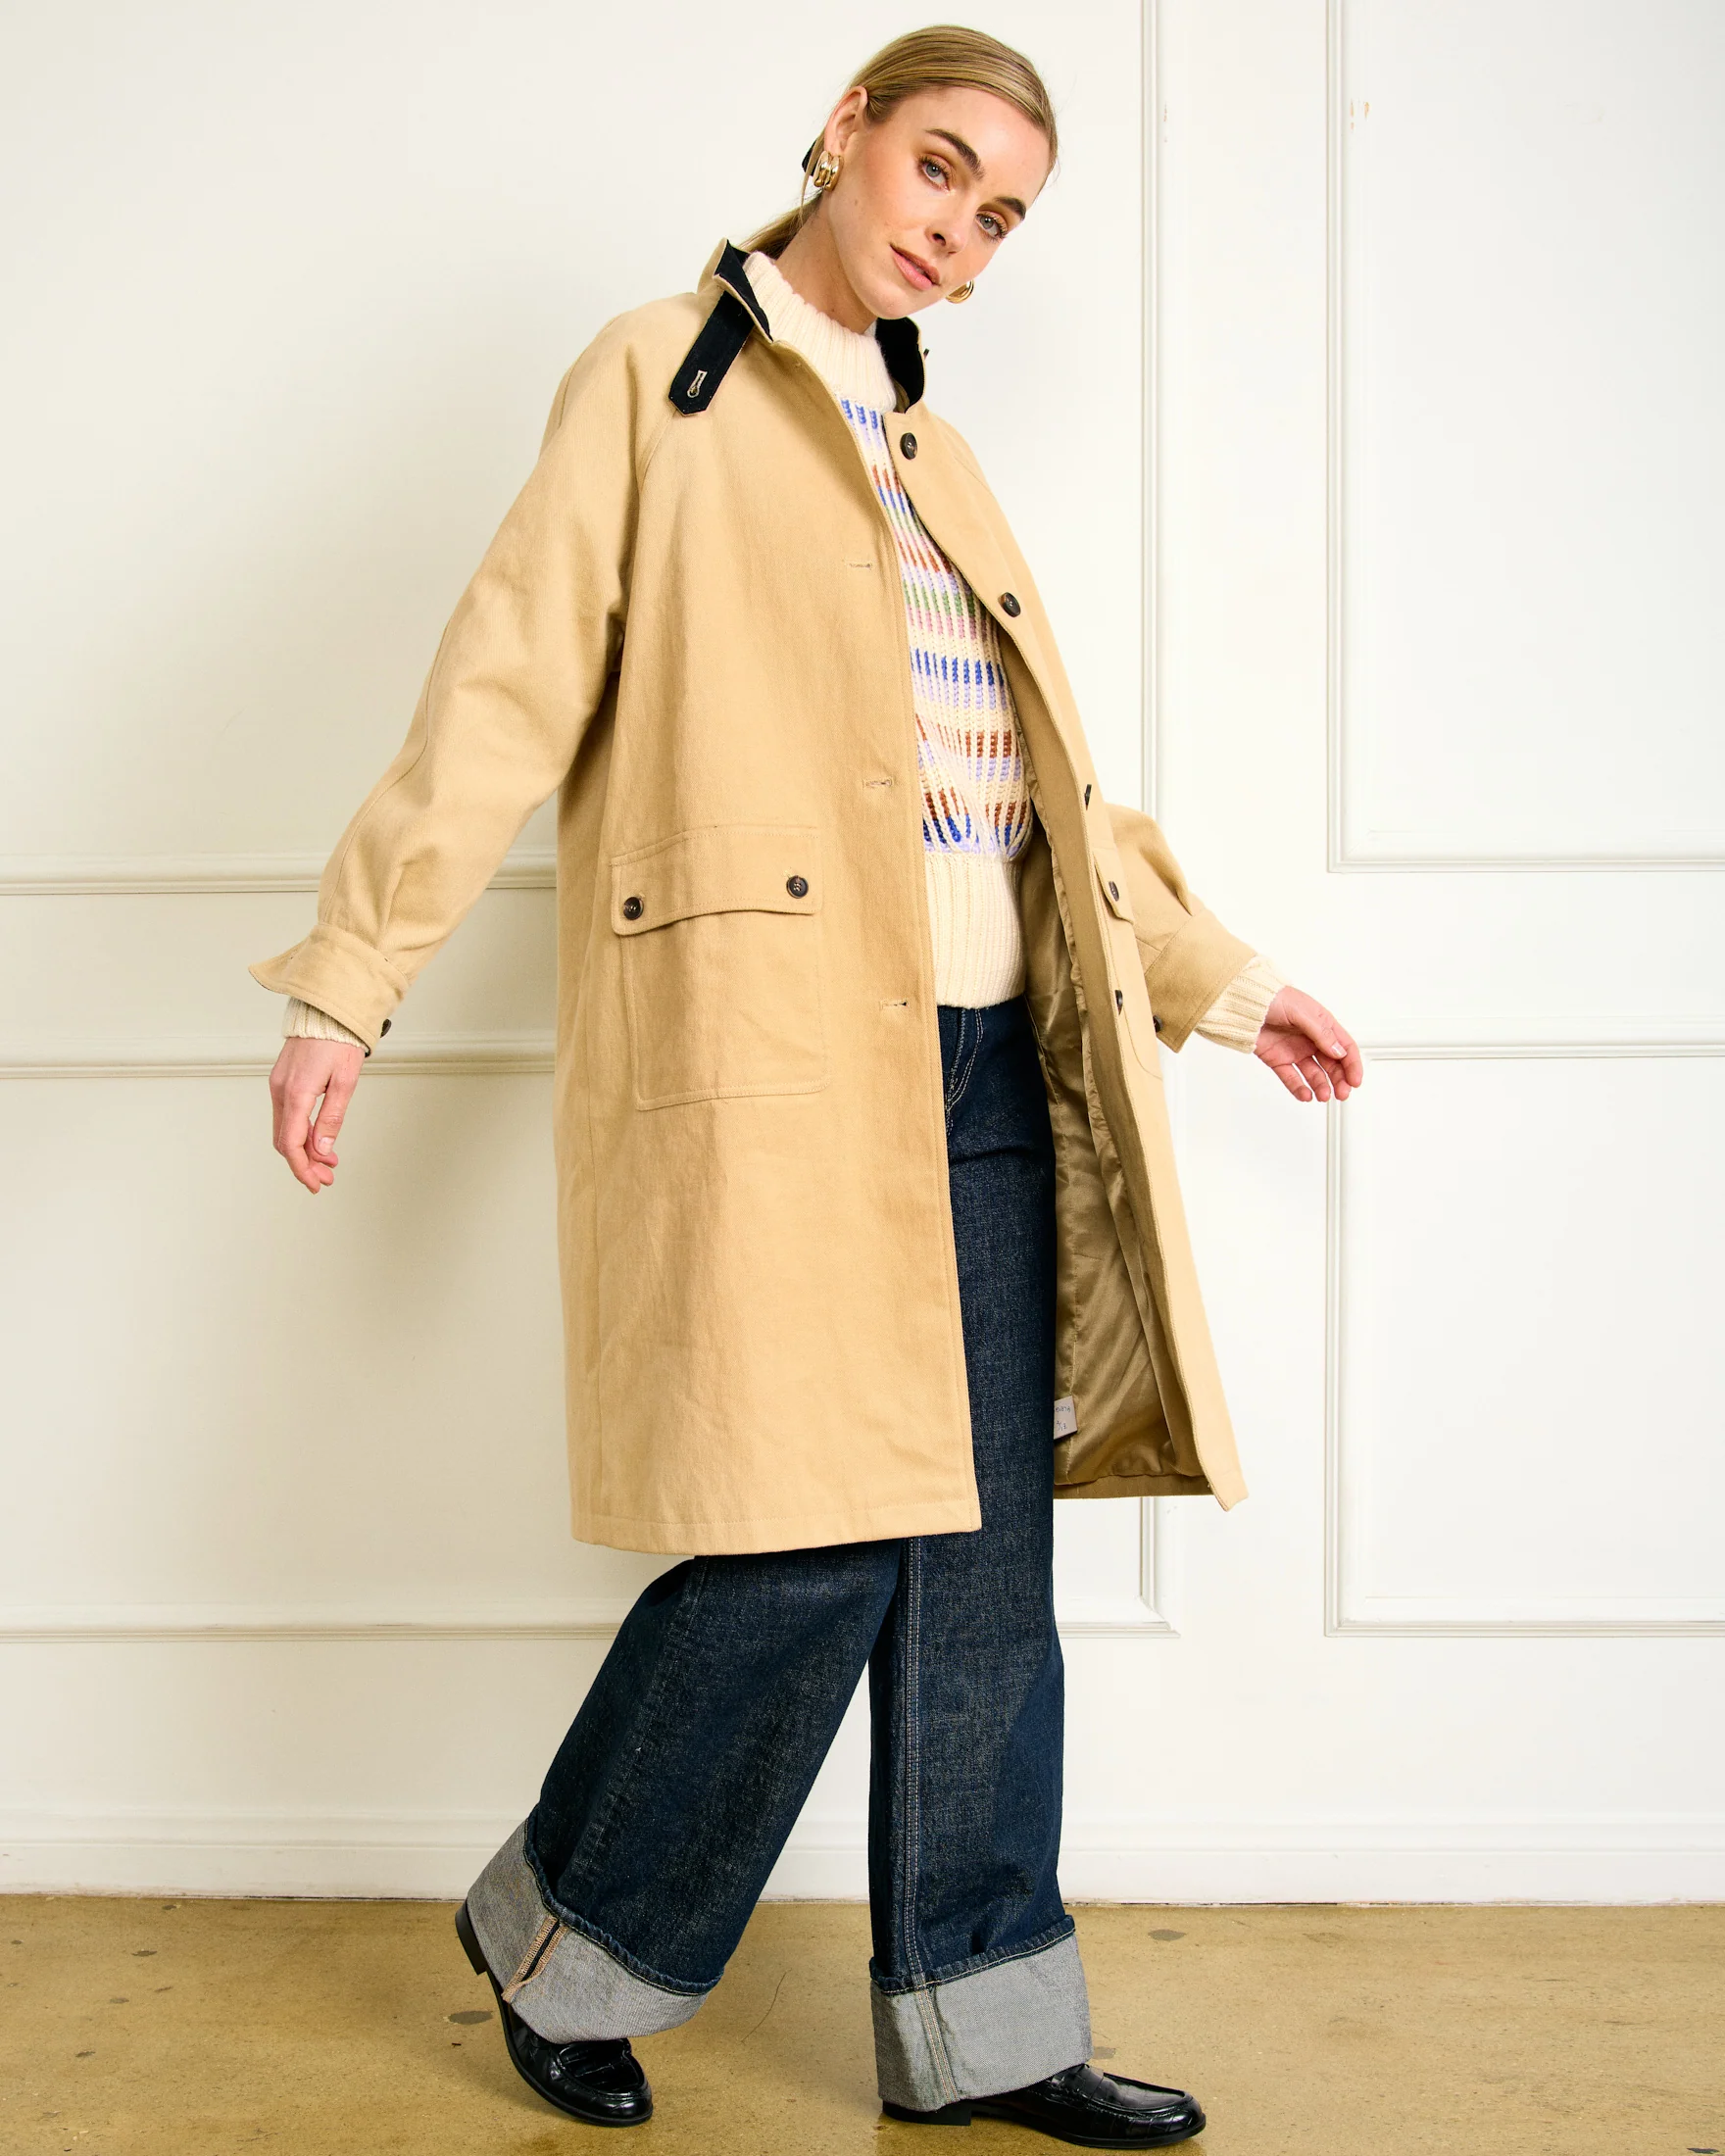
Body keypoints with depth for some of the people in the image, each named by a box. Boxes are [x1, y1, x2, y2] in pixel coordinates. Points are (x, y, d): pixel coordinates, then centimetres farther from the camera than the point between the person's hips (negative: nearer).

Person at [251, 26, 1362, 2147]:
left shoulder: (931, 452, 22)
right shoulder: (662, 380, 4)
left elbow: (1037, 779, 26)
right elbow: (512, 683, -5)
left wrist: (1218, 977, 26)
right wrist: (346, 986, -11)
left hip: (983, 1065, 7)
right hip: (773, 1045, -7)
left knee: (982, 1555, 6)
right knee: (814, 1550, -9)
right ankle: (560, 1937, 15)